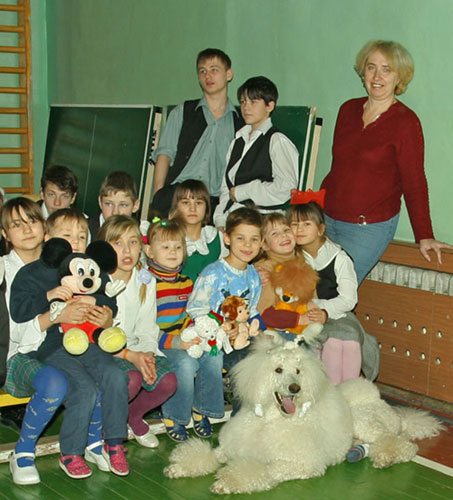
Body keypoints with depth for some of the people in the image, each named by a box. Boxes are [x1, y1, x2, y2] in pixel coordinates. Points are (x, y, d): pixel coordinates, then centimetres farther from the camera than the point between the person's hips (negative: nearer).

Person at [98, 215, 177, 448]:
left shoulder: (146, 281, 3)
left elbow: (147, 329, 4)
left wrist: (147, 354, -17)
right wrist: (131, 356, -23)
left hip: (136, 348, 5)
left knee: (167, 382, -19)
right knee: (132, 379, -32)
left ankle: (133, 415, 13)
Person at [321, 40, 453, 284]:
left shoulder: (406, 122, -7)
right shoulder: (348, 109, 10)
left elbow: (414, 183, -5)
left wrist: (424, 237, -5)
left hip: (369, 228, -5)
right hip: (327, 219, 5)